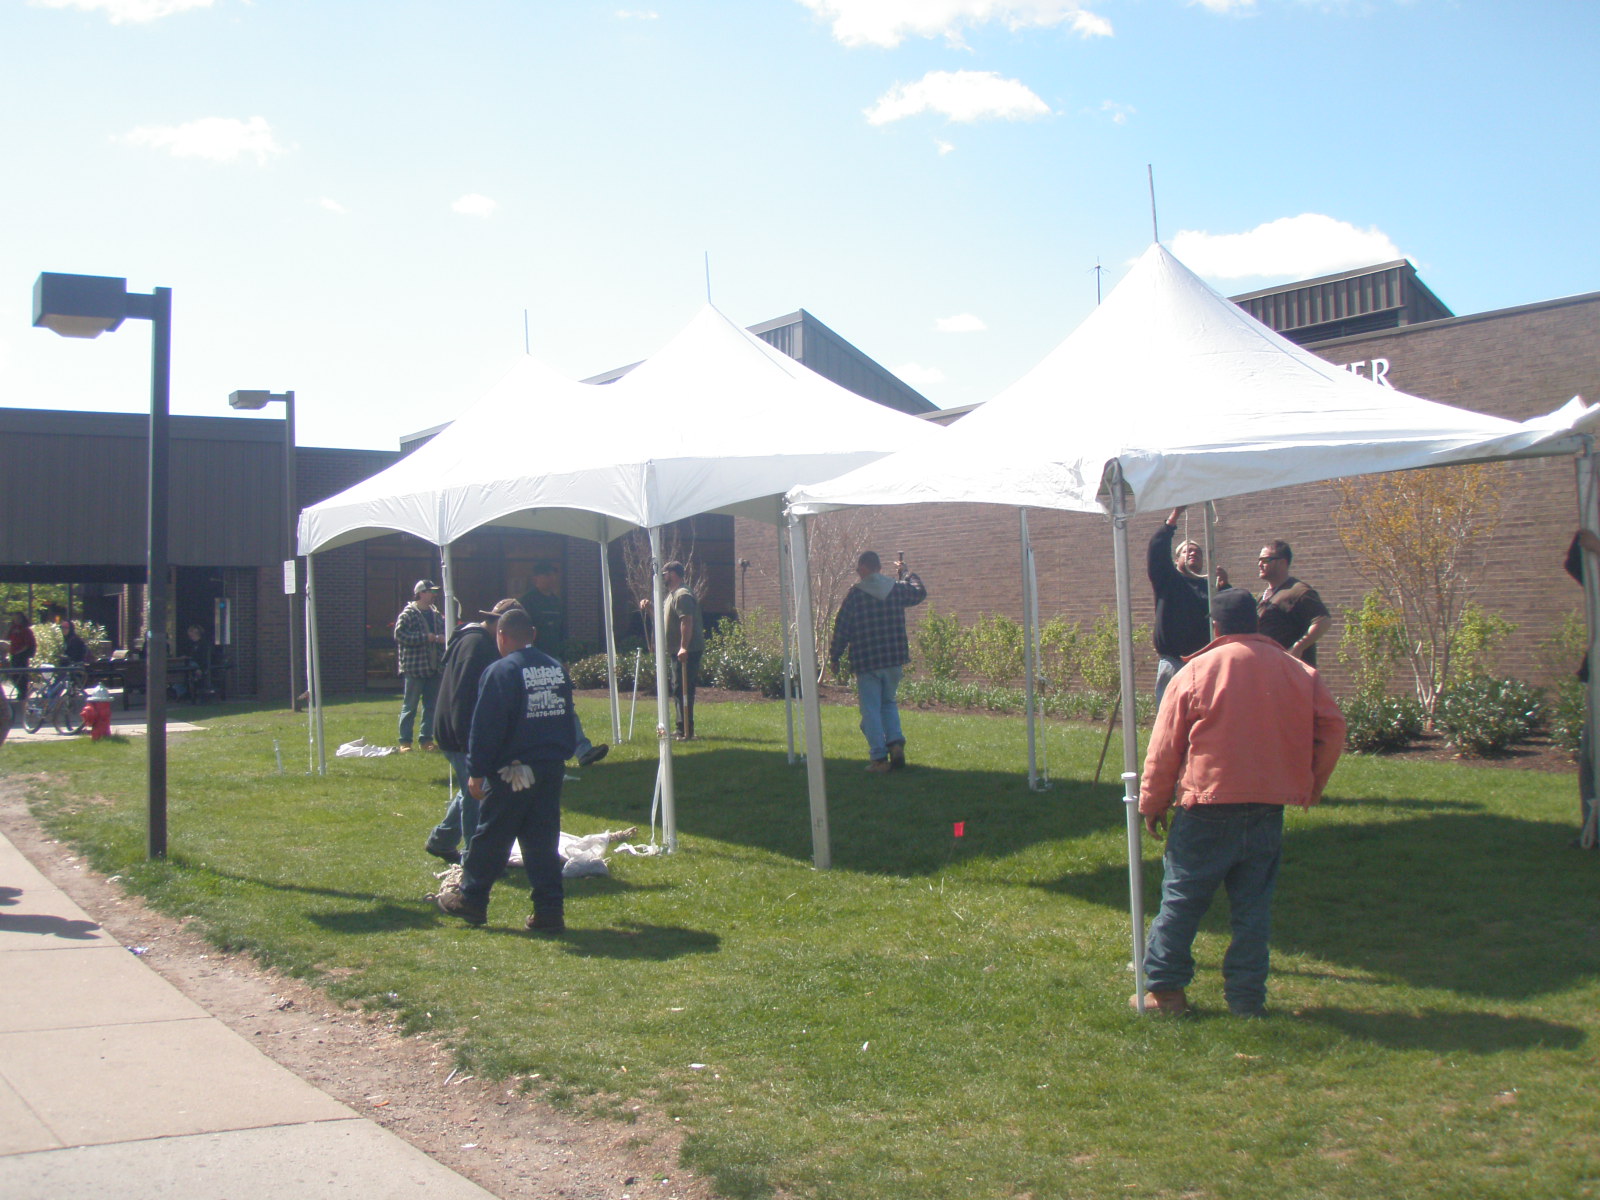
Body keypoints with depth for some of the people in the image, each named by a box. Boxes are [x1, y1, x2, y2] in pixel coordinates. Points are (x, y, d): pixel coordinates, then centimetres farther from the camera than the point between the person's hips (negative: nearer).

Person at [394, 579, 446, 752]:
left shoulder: (436, 615, 15)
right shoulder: (407, 614, -6)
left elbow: (444, 634, 25)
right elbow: (400, 635, -18)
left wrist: (443, 638, 0)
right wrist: (426, 637, -20)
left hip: (434, 668, 7)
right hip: (414, 668, -6)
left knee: (431, 705, 9)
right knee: (409, 706, -1)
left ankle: (427, 739, 17)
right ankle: (405, 741, 2)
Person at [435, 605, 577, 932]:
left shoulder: (501, 672, -12)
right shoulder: (557, 669, 8)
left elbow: (485, 727, -12)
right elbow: (567, 718, 18)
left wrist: (476, 772, -8)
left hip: (512, 773, -6)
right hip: (552, 769, 6)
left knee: (491, 839, 8)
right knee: (542, 842, 9)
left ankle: (470, 899, 21)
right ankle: (550, 911, 7)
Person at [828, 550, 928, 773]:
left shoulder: (855, 594, -8)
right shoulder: (898, 589, 3)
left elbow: (841, 629, -4)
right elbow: (920, 593, 25)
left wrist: (835, 657, 7)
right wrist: (905, 573, 41)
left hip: (866, 662, -4)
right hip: (894, 660, 4)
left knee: (871, 709, 3)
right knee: (888, 702, 21)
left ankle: (879, 758, -1)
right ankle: (896, 742, 2)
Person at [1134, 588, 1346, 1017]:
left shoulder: (1196, 671, -4)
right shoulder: (1297, 672, 6)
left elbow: (1165, 746, -3)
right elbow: (1332, 728, 6)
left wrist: (1153, 802, 7)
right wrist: (1312, 785, 17)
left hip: (1207, 806, -3)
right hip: (1269, 806, 3)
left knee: (1182, 898, 6)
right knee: (1253, 905, 10)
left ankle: (1165, 988, 9)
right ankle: (1246, 996, 12)